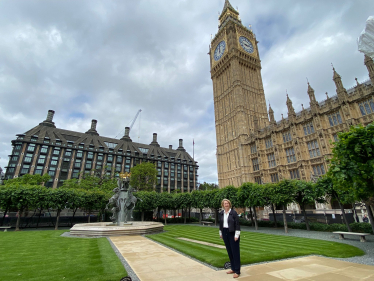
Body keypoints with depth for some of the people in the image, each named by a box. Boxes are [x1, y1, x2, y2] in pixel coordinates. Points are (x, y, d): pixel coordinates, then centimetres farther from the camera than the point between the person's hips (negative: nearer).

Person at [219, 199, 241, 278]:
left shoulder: (233, 212, -12)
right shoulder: (221, 213, 3)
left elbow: (237, 224, -12)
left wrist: (236, 235, -14)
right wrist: (221, 233, 16)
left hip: (232, 233, -5)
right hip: (225, 233, 6)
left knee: (235, 251, 1)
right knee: (229, 251, 14)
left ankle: (237, 271, 11)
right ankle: (233, 269, 28)